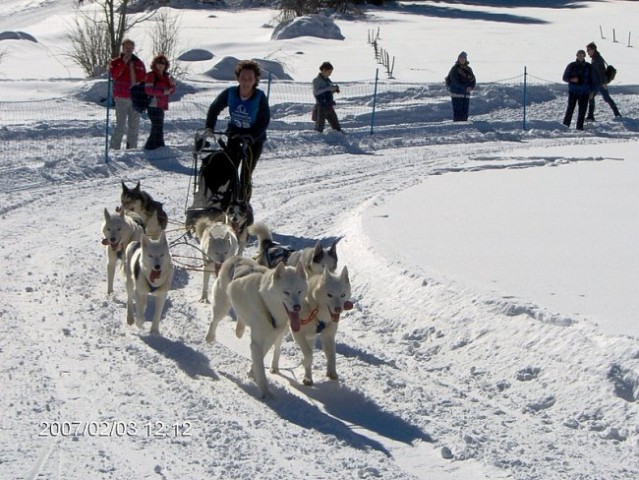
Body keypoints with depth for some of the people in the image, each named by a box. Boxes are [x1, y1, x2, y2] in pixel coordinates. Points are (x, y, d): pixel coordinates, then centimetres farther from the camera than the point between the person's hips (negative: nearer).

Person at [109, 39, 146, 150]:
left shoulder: (139, 63, 11)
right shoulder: (116, 62, 3)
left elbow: (144, 78, 11)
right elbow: (113, 74, -15)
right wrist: (124, 63, -18)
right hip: (121, 98, -4)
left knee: (134, 125, 8)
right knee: (120, 125, -10)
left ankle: (132, 147, 16)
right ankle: (114, 147, -8)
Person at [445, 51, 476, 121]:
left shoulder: (468, 69, 12)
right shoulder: (454, 68, -5)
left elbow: (473, 81, 10)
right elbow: (455, 82, -13)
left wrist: (471, 87, -13)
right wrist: (465, 88, -18)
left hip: (466, 94, 5)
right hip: (456, 94, -5)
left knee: (465, 113, 4)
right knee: (457, 113, -9)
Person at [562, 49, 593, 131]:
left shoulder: (588, 67, 6)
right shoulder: (572, 65, 2)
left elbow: (591, 79, 12)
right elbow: (565, 77, 6)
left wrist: (591, 91, 6)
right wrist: (572, 79, -14)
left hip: (584, 92, 2)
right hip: (573, 91, -2)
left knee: (582, 109, 0)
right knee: (570, 108, -7)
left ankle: (580, 126, 6)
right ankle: (565, 125, 0)